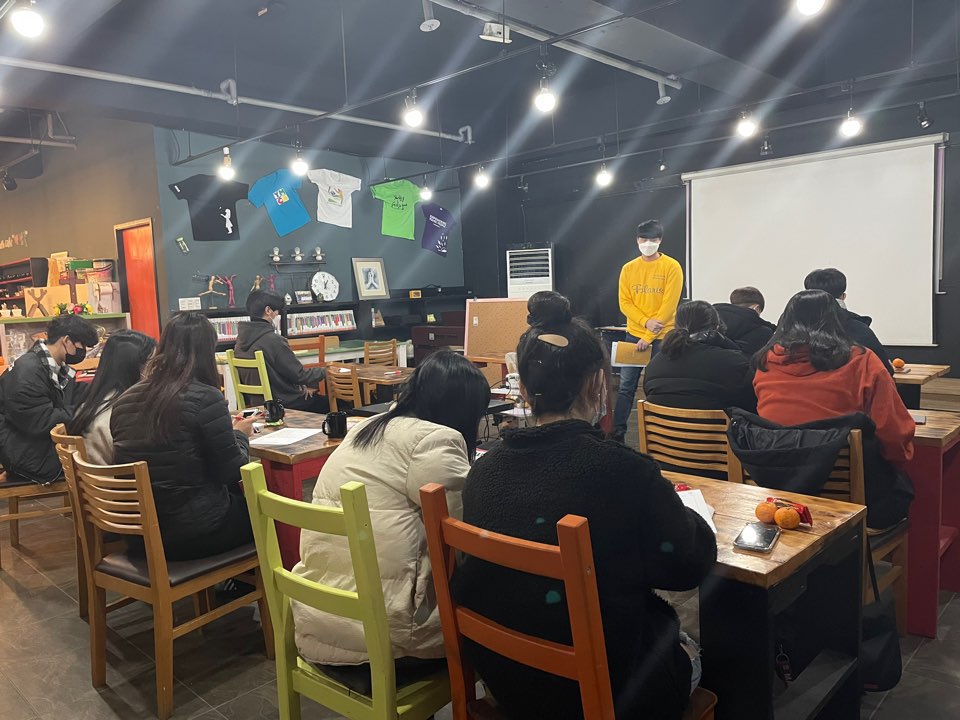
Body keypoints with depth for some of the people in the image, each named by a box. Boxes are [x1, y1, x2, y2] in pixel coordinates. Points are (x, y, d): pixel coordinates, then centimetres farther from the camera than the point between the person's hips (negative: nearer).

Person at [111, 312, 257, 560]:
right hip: (193, 533, -7)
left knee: (237, 493, 25)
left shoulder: (125, 400, 2)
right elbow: (232, 472, -13)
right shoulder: (205, 397, -18)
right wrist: (240, 435, 7)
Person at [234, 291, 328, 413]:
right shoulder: (273, 341, -23)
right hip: (284, 404, -8)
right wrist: (325, 371, 1)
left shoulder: (241, 339, 4)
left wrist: (302, 386, 9)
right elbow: (300, 375, -17)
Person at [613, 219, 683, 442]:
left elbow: (669, 305, -11)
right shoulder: (628, 269, 6)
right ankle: (617, 432, 11)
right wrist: (646, 322, -14)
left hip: (662, 337, -3)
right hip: (634, 335, 3)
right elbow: (624, 302, 2)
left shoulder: (672, 267, -5)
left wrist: (649, 336, -15)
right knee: (626, 386, 4)